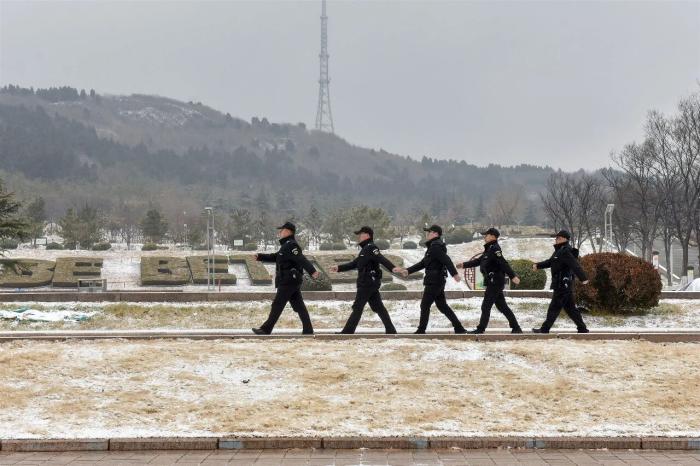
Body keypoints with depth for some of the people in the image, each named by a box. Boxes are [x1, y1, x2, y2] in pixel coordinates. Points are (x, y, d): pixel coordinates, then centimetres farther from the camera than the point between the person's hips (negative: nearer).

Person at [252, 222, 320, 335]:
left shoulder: (290, 245, -14)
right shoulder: (287, 245, 19)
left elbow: (302, 259, -27)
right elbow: (275, 257, 29)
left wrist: (312, 271, -39)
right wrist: (260, 257, 23)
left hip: (288, 281, -10)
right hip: (292, 280, 10)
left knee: (277, 304, -3)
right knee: (299, 306, 7)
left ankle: (266, 329, 3)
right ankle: (308, 330, 6)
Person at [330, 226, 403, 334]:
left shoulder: (370, 248, -12)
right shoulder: (365, 249, 20)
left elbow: (382, 259, -28)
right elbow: (354, 264, 28)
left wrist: (393, 267, -43)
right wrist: (339, 268, 26)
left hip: (367, 283, -10)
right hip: (370, 283, 10)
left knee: (357, 307, -3)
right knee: (378, 307, 9)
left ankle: (348, 331, 3)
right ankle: (391, 330, 9)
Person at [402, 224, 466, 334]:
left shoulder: (436, 247, -14)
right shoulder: (433, 246, 19)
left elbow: (447, 260, -27)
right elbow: (422, 263, 24)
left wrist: (454, 273, -37)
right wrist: (408, 271, 20)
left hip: (433, 282, -10)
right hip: (438, 281, 10)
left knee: (424, 305, -1)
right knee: (442, 305, 12)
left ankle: (421, 330, 6)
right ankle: (459, 328, 10)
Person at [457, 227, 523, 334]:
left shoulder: (494, 249, -14)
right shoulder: (489, 249, 17)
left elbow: (504, 264, -24)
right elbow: (478, 261, 26)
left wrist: (513, 276, -31)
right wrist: (464, 265, 25)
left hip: (494, 282, -10)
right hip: (493, 282, 10)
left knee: (486, 306, -4)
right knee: (502, 306, 11)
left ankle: (480, 329, 1)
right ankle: (516, 328, 14)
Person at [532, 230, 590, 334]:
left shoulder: (565, 252, -17)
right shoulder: (559, 251, 16)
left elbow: (575, 266, -28)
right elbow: (550, 262, 25)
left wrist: (583, 278, -38)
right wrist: (538, 265, 10)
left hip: (562, 285, -10)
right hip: (565, 285, 10)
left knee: (554, 307, -3)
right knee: (570, 307, 13)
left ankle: (545, 329, 4)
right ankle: (582, 328, 15)